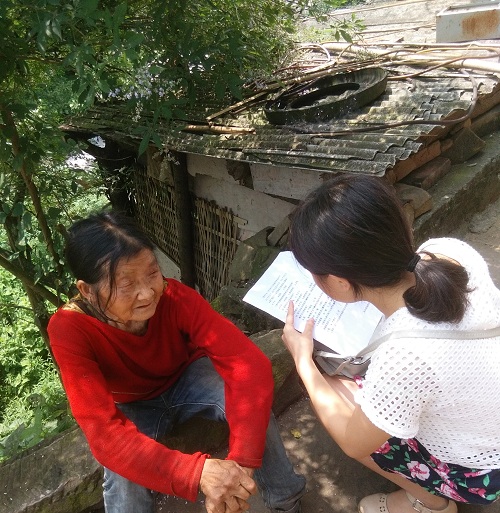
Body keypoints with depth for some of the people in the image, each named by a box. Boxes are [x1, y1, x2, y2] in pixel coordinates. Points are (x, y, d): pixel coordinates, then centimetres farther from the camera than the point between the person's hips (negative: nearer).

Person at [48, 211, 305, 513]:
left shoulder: (175, 297, -31)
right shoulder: (69, 329, -32)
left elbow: (249, 364, -35)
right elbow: (104, 431, -39)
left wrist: (241, 461, -46)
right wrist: (197, 472, -50)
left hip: (186, 380, 1)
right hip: (131, 408, 0)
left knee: (249, 397, -27)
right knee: (124, 475, -30)